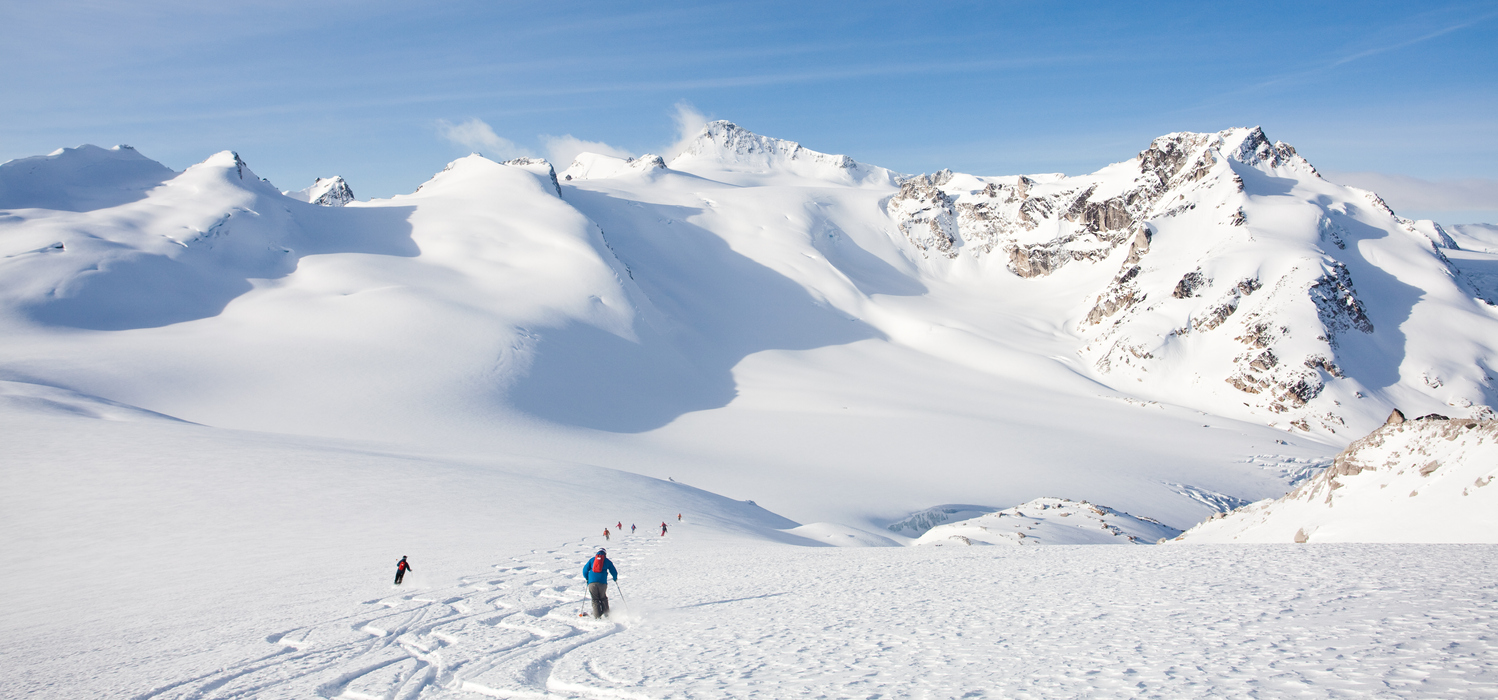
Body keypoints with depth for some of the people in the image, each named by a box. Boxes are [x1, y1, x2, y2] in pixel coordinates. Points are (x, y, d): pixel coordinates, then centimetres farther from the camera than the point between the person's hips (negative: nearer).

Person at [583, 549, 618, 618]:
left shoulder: (592, 560, 17)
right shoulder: (607, 561, 14)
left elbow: (585, 569, 14)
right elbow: (614, 572, 17)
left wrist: (586, 579, 29)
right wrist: (615, 579, 36)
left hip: (592, 582, 0)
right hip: (602, 582, 0)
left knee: (595, 599, 4)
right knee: (603, 598, 17)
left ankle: (597, 615, -10)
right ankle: (606, 613, 12)